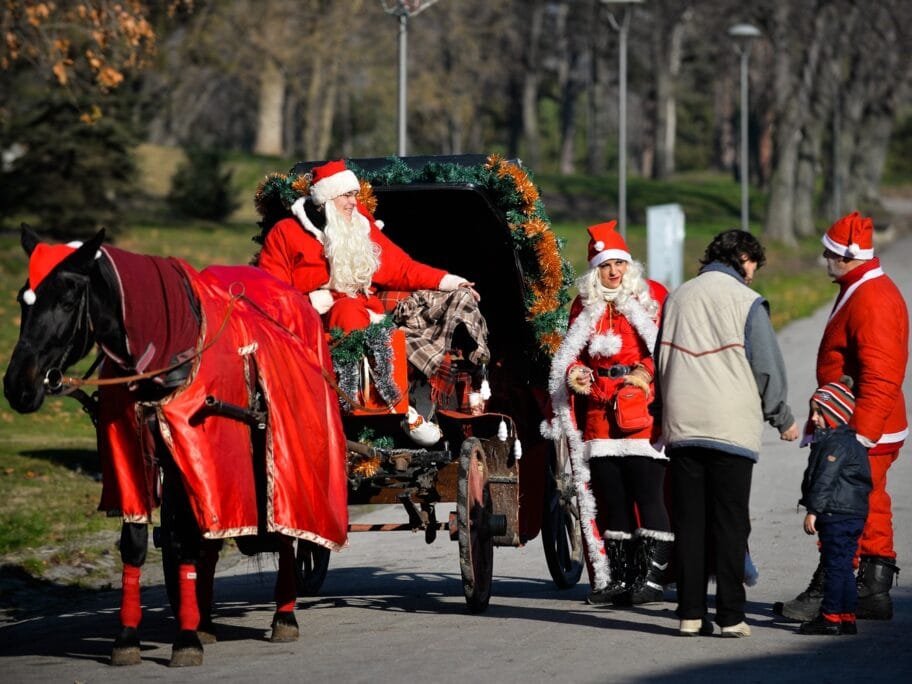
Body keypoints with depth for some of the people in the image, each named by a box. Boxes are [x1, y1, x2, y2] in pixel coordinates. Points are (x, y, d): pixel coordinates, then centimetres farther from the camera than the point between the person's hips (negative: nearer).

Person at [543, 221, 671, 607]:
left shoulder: (652, 296, 3)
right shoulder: (585, 306, 16)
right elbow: (572, 354, 21)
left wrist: (645, 374, -16)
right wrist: (575, 372, 0)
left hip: (644, 412, -5)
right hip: (599, 412, 5)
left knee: (647, 494, -9)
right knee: (610, 498, 7)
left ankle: (652, 577, -7)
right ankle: (617, 579, 13)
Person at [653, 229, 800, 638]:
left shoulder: (677, 298, 12)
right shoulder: (747, 302, -4)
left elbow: (660, 362, 18)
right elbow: (767, 368, -3)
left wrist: (664, 415, 25)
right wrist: (783, 419, 11)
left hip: (681, 429, 4)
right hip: (732, 429, -4)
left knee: (688, 523, 6)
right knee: (730, 523, 0)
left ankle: (690, 613, 4)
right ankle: (731, 616, -2)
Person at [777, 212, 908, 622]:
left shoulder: (871, 299, -19)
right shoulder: (861, 291, 16)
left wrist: (859, 434, -29)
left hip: (866, 434, -11)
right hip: (865, 430, 11)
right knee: (869, 512, 14)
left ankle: (826, 595, -9)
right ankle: (873, 592, 19)